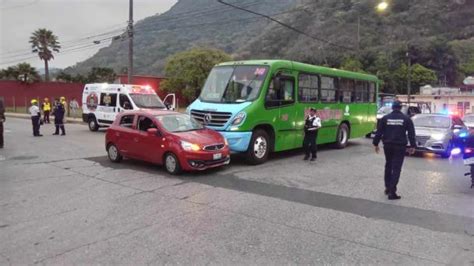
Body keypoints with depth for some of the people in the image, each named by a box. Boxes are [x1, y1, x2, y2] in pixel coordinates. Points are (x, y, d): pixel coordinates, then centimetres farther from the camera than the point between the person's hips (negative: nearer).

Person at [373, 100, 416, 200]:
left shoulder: (385, 118, 3)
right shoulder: (406, 119, 2)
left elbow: (379, 132, 3)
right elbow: (411, 133, 1)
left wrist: (376, 144, 9)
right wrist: (412, 146, 5)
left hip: (388, 145, 2)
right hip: (400, 146, -2)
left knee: (388, 166, 19)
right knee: (396, 168, -4)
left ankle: (388, 187, 24)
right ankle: (392, 192, -9)